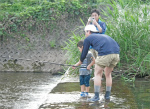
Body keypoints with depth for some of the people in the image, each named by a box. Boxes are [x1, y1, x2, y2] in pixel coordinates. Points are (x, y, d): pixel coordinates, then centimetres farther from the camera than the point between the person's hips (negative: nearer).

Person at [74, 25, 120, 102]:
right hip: (116, 53, 6)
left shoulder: (88, 38, 17)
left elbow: (84, 53, 22)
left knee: (97, 74, 10)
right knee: (108, 74, 23)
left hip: (105, 54, -6)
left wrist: (79, 62, 43)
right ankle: (107, 96, 25)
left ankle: (96, 96, 6)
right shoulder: (103, 36, 35)